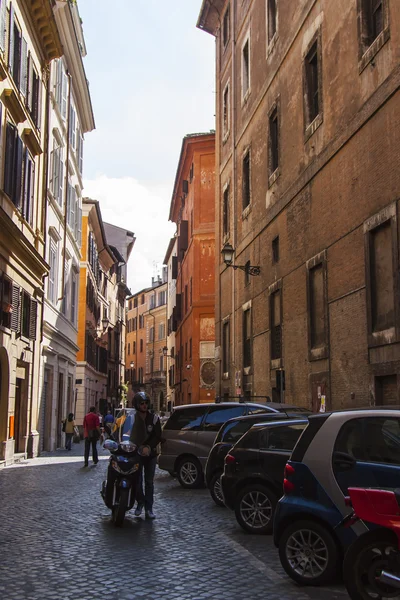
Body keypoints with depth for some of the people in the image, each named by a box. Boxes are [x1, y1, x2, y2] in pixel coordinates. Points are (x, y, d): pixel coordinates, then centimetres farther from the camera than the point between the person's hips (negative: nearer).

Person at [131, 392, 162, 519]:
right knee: (137, 481, 1)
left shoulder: (154, 418, -2)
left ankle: (148, 508, 5)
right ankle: (140, 503, 24)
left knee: (149, 482, 2)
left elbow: (158, 436, -3)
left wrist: (148, 447, -18)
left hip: (150, 454, 1)